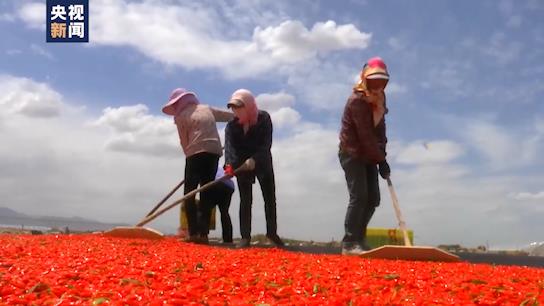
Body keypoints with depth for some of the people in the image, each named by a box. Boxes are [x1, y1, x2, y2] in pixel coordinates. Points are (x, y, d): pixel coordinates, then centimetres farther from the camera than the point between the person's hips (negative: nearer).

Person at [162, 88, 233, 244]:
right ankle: (203, 233, 1)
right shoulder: (207, 109, 19)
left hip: (196, 153, -4)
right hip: (214, 151, 5)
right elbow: (231, 116, 23)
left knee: (189, 192, 2)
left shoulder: (180, 116, 7)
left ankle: (194, 232, -9)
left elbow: (184, 142, 4)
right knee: (206, 192, 8)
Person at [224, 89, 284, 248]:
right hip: (242, 165, 0)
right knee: (245, 200, -3)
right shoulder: (232, 124, -13)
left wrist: (254, 159, -41)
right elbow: (229, 145, -27)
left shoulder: (264, 118, -18)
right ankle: (245, 236, 1)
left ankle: (272, 232, 21)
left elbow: (266, 144, -25)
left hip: (263, 163, 0)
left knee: (270, 198, 6)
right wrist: (229, 164, -45)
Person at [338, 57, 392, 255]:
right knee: (359, 196, -17)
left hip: (369, 156, 8)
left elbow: (379, 129, 8)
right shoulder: (357, 100, -17)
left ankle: (358, 239, 14)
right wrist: (381, 160, -19)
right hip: (352, 154, -8)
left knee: (373, 199, 4)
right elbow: (365, 135, -21)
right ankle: (349, 243, -13)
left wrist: (381, 156, -4)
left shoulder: (378, 99, 10)